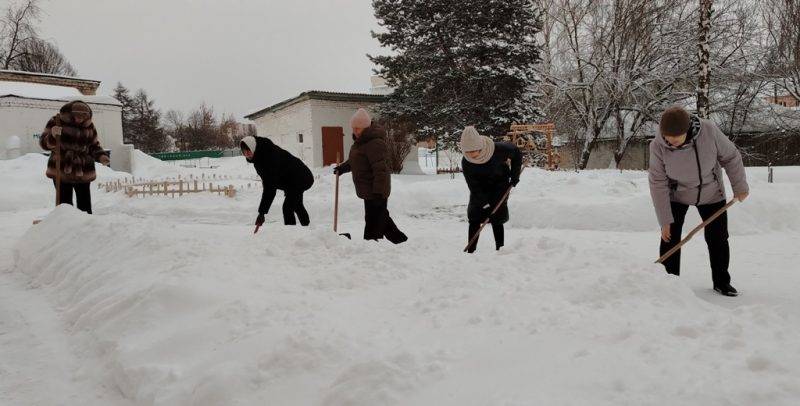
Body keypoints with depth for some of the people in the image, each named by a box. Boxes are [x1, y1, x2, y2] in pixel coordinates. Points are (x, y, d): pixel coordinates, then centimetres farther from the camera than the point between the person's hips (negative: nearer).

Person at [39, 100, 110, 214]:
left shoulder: (89, 126, 3)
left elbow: (94, 146, 13)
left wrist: (101, 156, -8)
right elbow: (44, 143, -6)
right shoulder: (56, 121, -5)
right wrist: (52, 136, -28)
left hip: (83, 173, 3)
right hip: (61, 172, -2)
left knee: (85, 206, 4)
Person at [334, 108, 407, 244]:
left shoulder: (375, 142, -22)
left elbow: (380, 170, -26)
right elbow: (354, 161, 27)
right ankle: (400, 240, 33)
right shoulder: (361, 141, 11)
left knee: (374, 222, -5)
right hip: (368, 190, 11)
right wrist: (342, 168, 14)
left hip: (375, 191, -11)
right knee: (382, 218, 21)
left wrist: (378, 192, -29)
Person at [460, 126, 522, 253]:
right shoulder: (466, 162, -28)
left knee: (497, 219, -8)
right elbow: (474, 187, -23)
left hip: (500, 185, -2)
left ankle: (500, 251, 3)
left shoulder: (498, 150, -32)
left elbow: (516, 152, -9)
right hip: (481, 188, 2)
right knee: (474, 218, -6)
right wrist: (485, 204, -27)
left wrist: (515, 175, -9)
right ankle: (470, 251, 1)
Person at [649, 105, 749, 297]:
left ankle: (721, 282, 24)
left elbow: (731, 156, -11)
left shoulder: (708, 130, -29)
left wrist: (740, 186, -3)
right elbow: (658, 184, -22)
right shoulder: (657, 146, -29)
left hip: (711, 193, 1)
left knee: (718, 238, 6)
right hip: (676, 195, -1)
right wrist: (664, 220, -20)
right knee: (670, 239, -6)